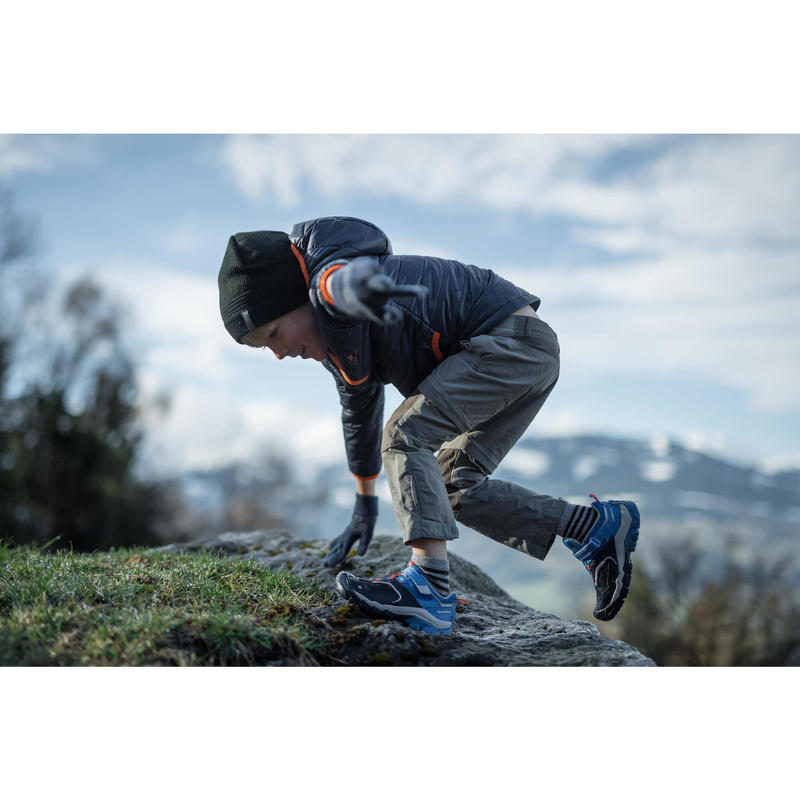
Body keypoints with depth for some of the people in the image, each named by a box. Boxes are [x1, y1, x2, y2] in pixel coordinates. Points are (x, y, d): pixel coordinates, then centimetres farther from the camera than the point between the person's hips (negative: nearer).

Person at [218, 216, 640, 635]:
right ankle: (598, 526, 9)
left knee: (405, 433, -19)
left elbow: (341, 276, -43)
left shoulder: (327, 289, -15)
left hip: (511, 338, -11)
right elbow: (360, 414, 29)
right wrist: (365, 503, 38)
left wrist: (354, 286, -69)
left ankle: (429, 586, -29)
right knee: (455, 487, 7)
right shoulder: (338, 342, 15)